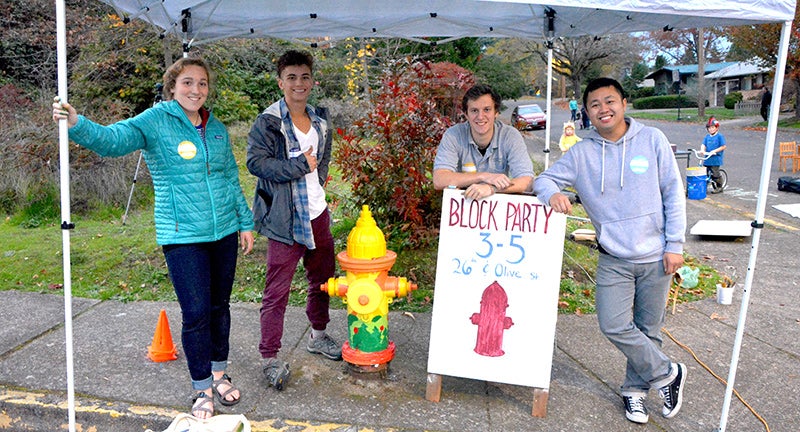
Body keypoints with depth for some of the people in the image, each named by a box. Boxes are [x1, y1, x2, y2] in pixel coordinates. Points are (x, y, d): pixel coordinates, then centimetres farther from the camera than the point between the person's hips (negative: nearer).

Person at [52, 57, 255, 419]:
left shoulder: (217, 128, 9)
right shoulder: (156, 121, -5)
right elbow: (112, 139, -21)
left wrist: (245, 222, 15)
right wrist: (76, 124, -41)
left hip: (223, 233, 5)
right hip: (183, 237, -5)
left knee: (219, 306, 15)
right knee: (195, 314, -2)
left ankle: (219, 374, 34)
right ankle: (202, 389, 18)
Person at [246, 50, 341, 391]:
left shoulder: (321, 121, 12)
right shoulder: (267, 122, -8)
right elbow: (255, 161, -18)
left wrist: (318, 178, 9)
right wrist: (299, 166, -18)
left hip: (318, 213, 7)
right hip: (285, 219, -7)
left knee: (323, 279, 18)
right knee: (277, 290, -2)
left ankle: (318, 336, 39)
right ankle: (271, 358, 10)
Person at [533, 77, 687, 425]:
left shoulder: (652, 140, -2)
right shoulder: (581, 153, -1)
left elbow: (674, 194, 0)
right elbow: (544, 179, 0)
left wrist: (674, 245, -4)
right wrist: (552, 193, -25)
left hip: (655, 256, 0)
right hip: (613, 259, 1)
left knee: (648, 329, 10)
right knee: (614, 325, -9)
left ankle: (635, 388, 32)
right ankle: (667, 373, 16)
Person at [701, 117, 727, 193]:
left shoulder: (719, 136, -5)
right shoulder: (707, 137, 10)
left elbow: (724, 146, -8)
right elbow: (703, 144, 2)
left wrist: (714, 151, -18)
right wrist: (702, 150, -19)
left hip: (715, 159, -5)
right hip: (707, 159, 6)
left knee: (715, 174, -2)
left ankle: (719, 187, 13)